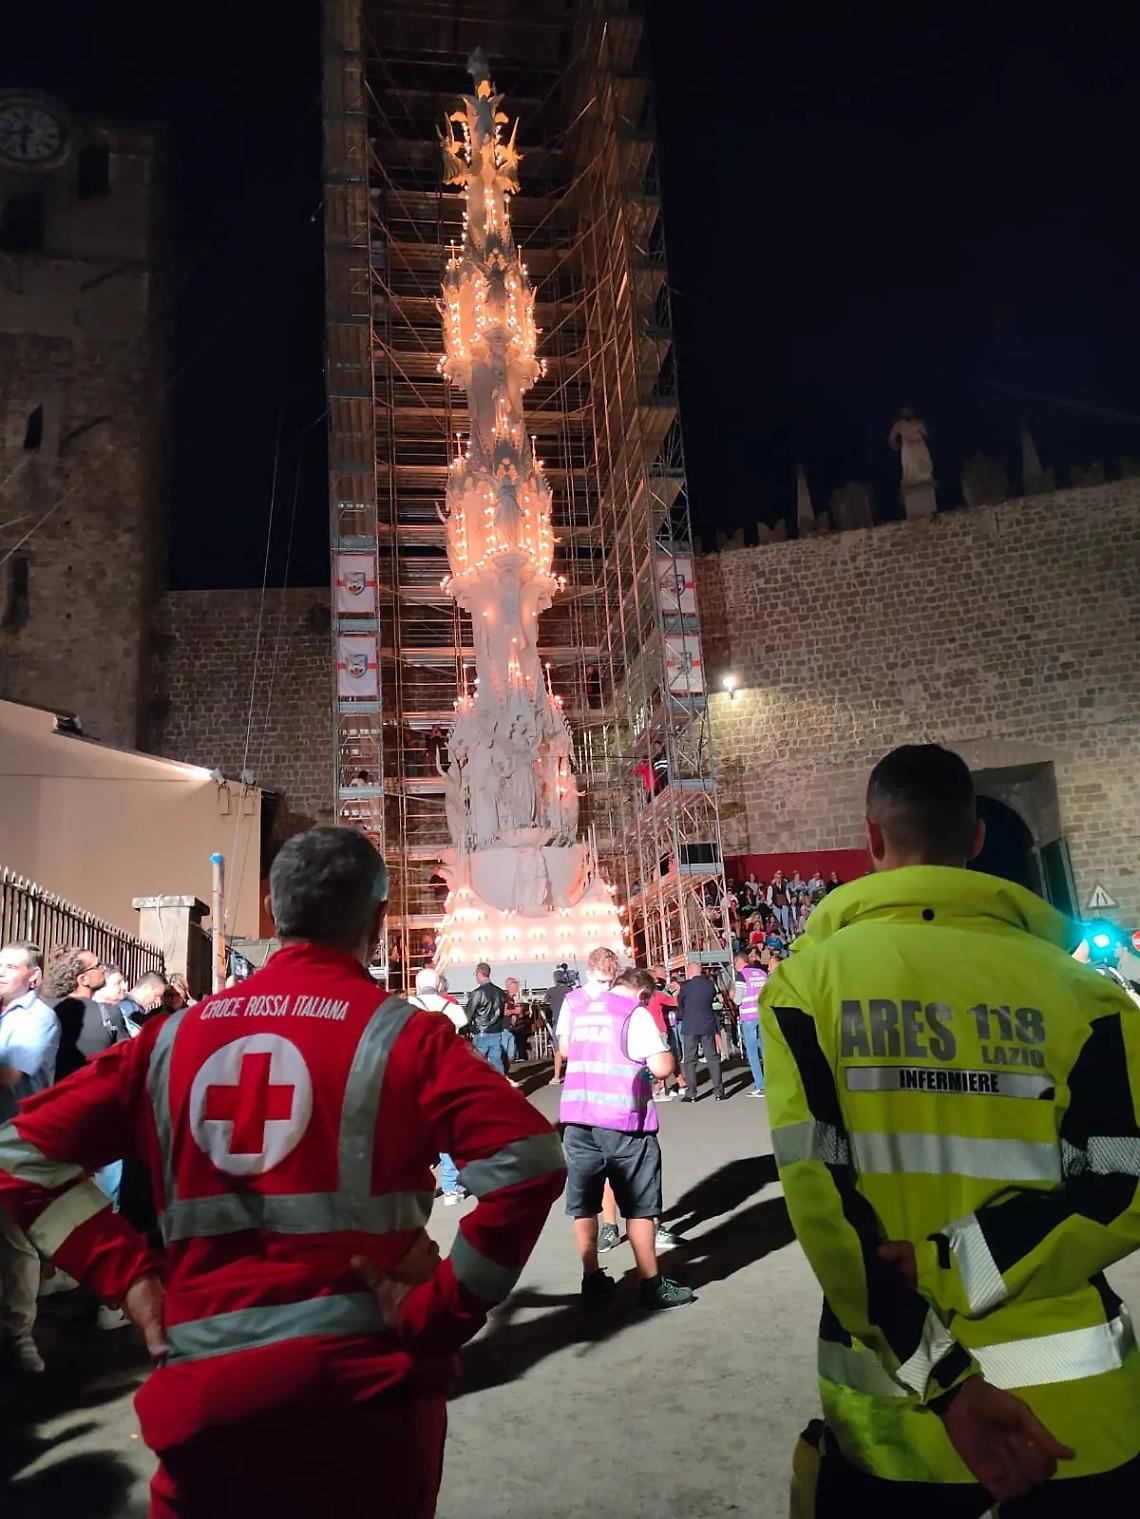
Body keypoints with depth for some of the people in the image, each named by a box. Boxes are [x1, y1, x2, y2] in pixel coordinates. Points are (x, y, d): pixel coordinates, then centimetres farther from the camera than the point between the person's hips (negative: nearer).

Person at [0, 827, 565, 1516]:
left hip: (203, 1387, 2)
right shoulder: (399, 1034, -11)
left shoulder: (175, 1036, 2)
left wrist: (128, 1273, 4)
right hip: (360, 1381, -1)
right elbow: (528, 1159, -22)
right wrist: (442, 1310, -12)